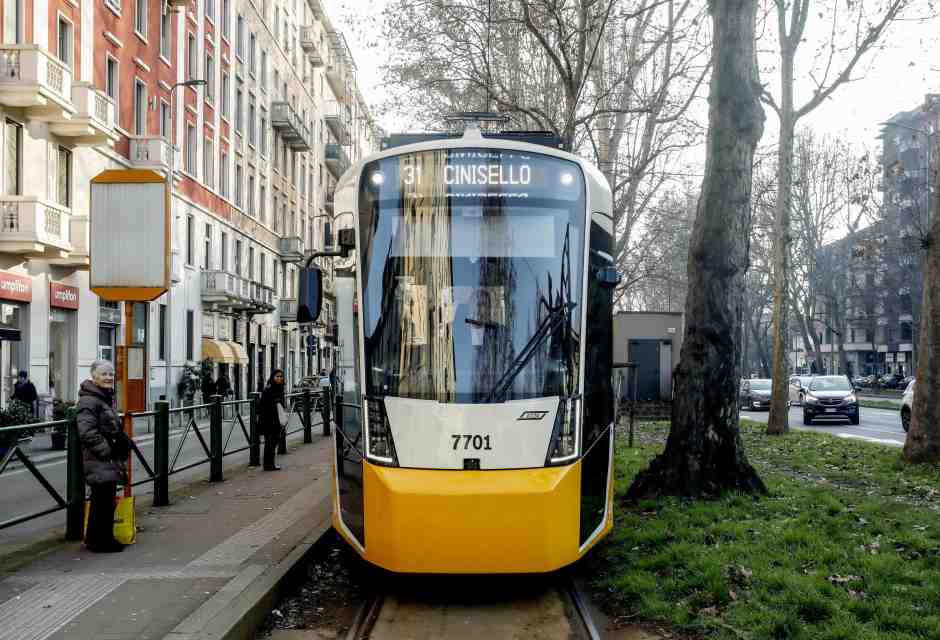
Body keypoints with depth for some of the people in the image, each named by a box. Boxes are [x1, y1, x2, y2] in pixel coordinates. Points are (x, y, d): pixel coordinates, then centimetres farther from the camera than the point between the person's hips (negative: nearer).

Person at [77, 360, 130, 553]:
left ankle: (94, 539, 27)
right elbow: (87, 432, -24)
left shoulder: (107, 396, 16)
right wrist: (107, 451, -19)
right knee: (103, 502, -5)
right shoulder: (89, 400, -16)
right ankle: (101, 542, 4)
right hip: (99, 461, -10)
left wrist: (122, 448, 17)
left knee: (104, 501, 16)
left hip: (109, 460, 10)